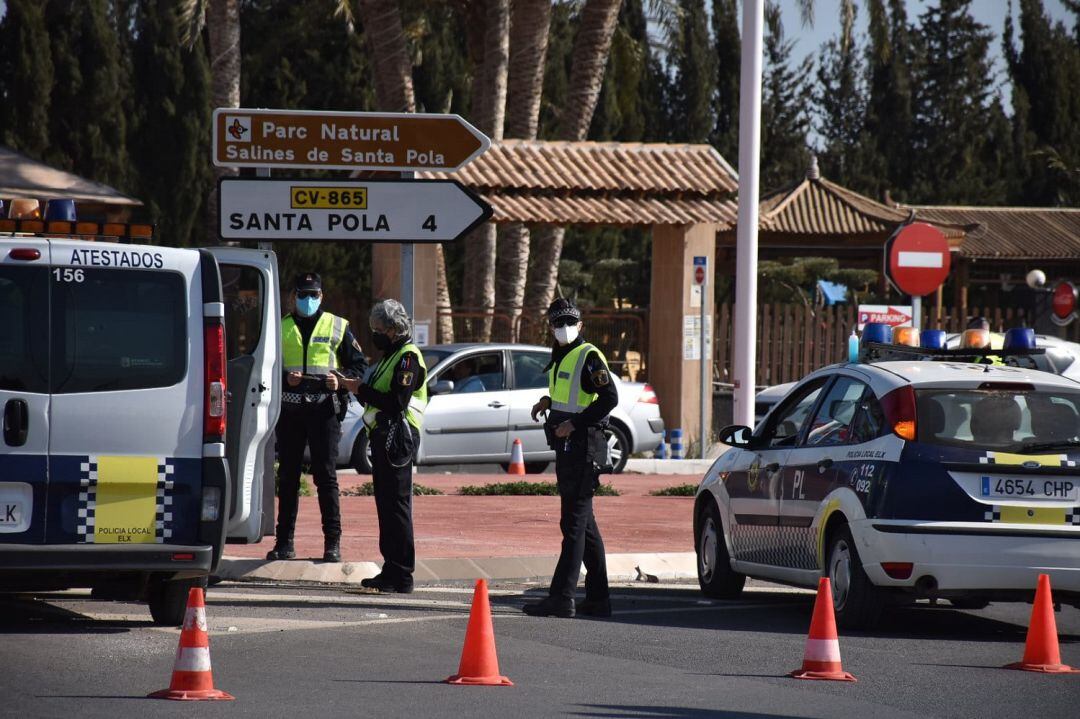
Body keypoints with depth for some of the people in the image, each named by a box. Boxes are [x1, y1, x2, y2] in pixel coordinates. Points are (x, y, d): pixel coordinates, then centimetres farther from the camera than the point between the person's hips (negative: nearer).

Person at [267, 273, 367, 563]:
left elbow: (359, 365, 10)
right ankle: (284, 542, 10)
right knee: (287, 477, 5)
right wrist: (285, 377, -7)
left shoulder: (337, 327, 9)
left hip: (324, 409, -2)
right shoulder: (281, 328, 13)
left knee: (326, 476, -5)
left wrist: (341, 379, -10)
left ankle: (332, 542, -2)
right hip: (289, 408, 2)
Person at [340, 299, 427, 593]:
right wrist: (359, 390, 6)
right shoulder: (391, 356, 21)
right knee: (385, 502, 12)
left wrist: (362, 390, -15)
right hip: (383, 436, 11)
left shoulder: (408, 357, -11)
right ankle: (391, 571, 17)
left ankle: (401, 576, -11)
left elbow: (397, 402, -22)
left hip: (397, 436, -11)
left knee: (396, 504, -10)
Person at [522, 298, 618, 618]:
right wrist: (548, 402, 14)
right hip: (566, 448, 10)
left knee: (574, 523, -11)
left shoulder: (589, 356, -11)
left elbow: (609, 397, -20)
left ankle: (561, 597, -15)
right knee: (584, 524, 12)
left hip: (583, 446, -10)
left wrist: (575, 423, -21)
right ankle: (598, 598, 17)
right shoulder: (560, 358, 18)